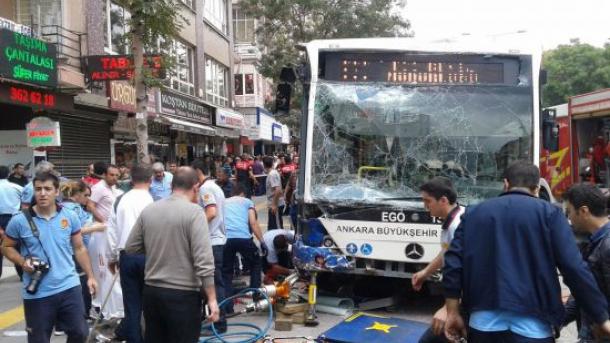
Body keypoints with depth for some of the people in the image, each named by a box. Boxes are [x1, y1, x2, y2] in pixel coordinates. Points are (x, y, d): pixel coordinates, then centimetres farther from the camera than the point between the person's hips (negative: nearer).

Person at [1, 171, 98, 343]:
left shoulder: (70, 217, 0)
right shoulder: (20, 221, -7)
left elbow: (79, 248, 9)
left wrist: (90, 276, 7)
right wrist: (23, 262, -12)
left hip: (69, 287, 2)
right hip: (37, 293, -1)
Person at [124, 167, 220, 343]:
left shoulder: (148, 210, 3)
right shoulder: (194, 212, -14)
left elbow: (130, 248, 12)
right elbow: (204, 261, -20)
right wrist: (212, 298, -14)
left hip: (151, 291, 6)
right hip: (183, 295, -6)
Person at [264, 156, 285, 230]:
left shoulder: (272, 174, -18)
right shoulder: (272, 173, 11)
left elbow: (278, 190, -27)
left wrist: (274, 205, -24)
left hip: (276, 205, -10)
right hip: (272, 204, 10)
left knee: (277, 226, -3)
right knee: (272, 226, 17)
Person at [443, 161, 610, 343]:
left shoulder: (474, 213, 11)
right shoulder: (549, 213, 2)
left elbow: (453, 263, 4)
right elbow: (574, 269, -5)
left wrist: (453, 313, 10)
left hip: (483, 322, 3)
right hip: (531, 326, -3)